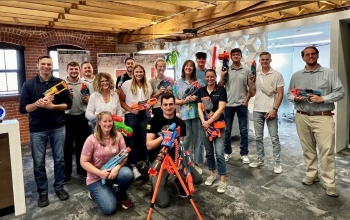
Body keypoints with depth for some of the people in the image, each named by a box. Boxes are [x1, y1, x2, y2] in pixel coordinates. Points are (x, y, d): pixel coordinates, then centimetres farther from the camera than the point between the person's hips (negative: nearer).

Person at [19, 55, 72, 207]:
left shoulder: (60, 83, 1)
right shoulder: (29, 85, -1)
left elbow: (68, 104, -1)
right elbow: (23, 108, -3)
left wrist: (52, 106, -16)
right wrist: (37, 104, -21)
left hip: (58, 127, 1)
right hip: (37, 129, 0)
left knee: (59, 159, 9)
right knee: (38, 163, 5)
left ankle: (59, 187, 26)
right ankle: (42, 192, 21)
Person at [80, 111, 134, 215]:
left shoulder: (118, 136, -8)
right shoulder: (92, 139, -16)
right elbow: (84, 162, -13)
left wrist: (117, 168, -26)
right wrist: (100, 173, -23)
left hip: (113, 171, 3)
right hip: (96, 177, -3)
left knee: (128, 174, -32)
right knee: (109, 209, -16)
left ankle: (121, 196, 1)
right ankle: (95, 192, 18)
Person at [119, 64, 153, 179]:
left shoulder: (148, 85, 8)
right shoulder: (127, 84, -4)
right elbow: (121, 101, -4)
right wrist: (130, 109, -15)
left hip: (145, 115, 3)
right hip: (131, 116, -3)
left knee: (144, 140, 8)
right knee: (132, 141, 4)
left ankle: (146, 163, 25)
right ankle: (133, 166, 13)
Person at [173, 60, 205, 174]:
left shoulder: (199, 82, 8)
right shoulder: (177, 83, 7)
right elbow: (174, 100, 5)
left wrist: (197, 98, -10)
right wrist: (184, 101, -11)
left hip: (198, 114, 1)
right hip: (184, 115, -1)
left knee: (198, 139, 6)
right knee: (186, 140, 5)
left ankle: (196, 163, 20)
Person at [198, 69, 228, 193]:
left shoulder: (221, 90, -3)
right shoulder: (201, 91, 8)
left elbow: (221, 109, -11)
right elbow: (200, 108, 3)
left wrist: (209, 121, -16)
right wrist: (203, 122, -13)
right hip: (205, 125, 4)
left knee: (219, 153, -7)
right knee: (209, 152, 13)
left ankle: (222, 181, 1)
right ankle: (212, 174, 29)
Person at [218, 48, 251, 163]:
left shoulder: (246, 70, 3)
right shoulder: (226, 70, 4)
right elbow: (220, 87, 3)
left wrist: (246, 100, -4)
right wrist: (222, 76, -10)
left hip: (242, 104, -1)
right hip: (228, 104, 1)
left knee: (243, 130, 5)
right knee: (227, 130, 8)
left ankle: (244, 154, 15)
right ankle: (227, 152, 22)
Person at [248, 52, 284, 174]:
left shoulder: (277, 75, -1)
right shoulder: (255, 75, 9)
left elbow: (280, 94, -4)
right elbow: (252, 94, 10)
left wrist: (274, 109, -12)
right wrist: (250, 82, -5)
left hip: (271, 110, -4)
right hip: (257, 110, 4)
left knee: (274, 138, 2)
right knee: (258, 137, 11)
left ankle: (277, 163, 11)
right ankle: (260, 160, 23)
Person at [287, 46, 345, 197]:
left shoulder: (329, 73, 3)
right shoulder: (296, 75, 11)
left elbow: (340, 92, 0)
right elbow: (289, 94, 14)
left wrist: (322, 99, -14)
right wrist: (295, 98, -8)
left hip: (323, 117, -3)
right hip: (302, 117, 3)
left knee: (327, 150, -5)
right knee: (308, 149, 11)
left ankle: (329, 184, 5)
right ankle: (311, 175, 26)